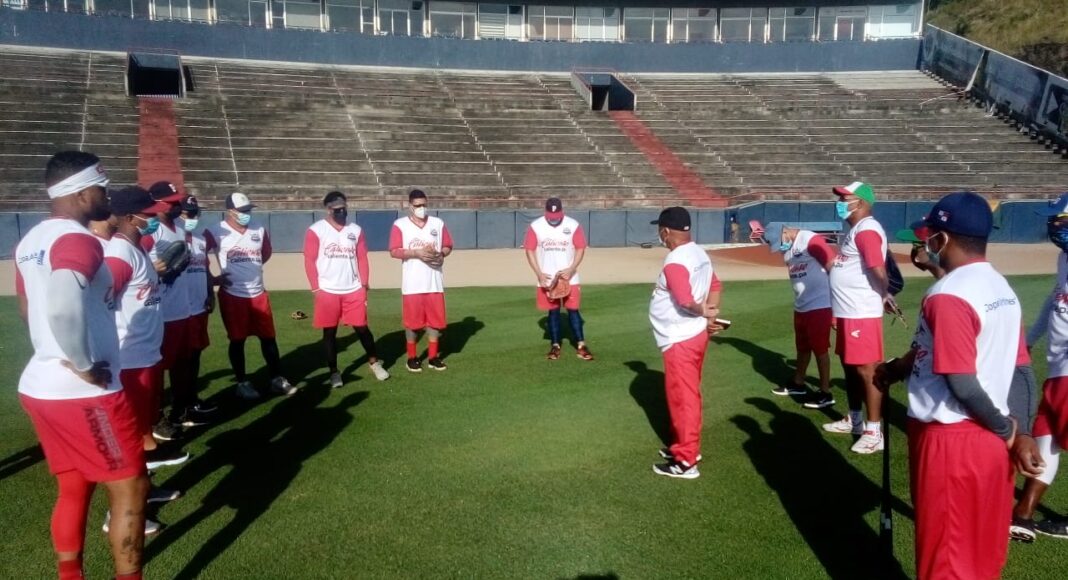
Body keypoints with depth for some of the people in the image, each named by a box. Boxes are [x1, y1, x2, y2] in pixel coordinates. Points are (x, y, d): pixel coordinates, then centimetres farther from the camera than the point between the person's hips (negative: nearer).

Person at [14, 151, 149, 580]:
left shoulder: (31, 242, 11)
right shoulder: (77, 240, -19)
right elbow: (63, 310, -36)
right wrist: (85, 367, -23)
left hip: (39, 386, 9)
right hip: (84, 394, -9)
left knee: (74, 489, 20)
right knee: (130, 489, 4)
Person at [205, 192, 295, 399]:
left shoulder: (259, 229, 6)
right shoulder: (216, 232, -10)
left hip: (259, 294, 4)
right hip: (232, 296, -4)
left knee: (268, 337, 8)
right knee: (237, 340, 5)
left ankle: (277, 380, 18)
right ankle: (242, 383, 18)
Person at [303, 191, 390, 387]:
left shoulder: (356, 230, 7)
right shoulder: (316, 231, -4)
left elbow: (362, 259, 9)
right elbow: (309, 261, -5)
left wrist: (365, 285, 3)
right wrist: (316, 289, -8)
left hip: (354, 291, 2)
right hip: (327, 291, -2)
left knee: (362, 328, 7)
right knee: (329, 332, 6)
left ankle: (374, 362, 24)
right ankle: (334, 371, 16)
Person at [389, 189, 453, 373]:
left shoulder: (438, 223, 8)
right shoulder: (400, 225, -2)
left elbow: (448, 247, 11)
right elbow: (394, 251, -7)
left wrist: (440, 254, -11)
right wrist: (417, 253, -19)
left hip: (434, 283, 3)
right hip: (412, 284, -3)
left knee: (435, 319, 6)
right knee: (412, 321, 3)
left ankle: (433, 356, 17)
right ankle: (412, 357, 16)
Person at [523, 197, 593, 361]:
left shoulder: (573, 225, -6)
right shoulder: (535, 226, -5)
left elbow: (580, 249, -2)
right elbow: (530, 251, -1)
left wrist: (571, 269, -15)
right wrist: (539, 273, -10)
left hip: (570, 277, -1)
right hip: (547, 279, 1)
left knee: (573, 310, 0)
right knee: (553, 312, 8)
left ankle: (581, 345, 4)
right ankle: (555, 345, 17)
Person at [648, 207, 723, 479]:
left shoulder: (675, 261, -22)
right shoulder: (700, 254, 8)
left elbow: (686, 301, -31)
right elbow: (715, 286, 11)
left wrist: (703, 312, -13)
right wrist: (711, 315, -1)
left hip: (680, 340, -10)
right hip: (696, 335, 10)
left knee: (682, 397, -1)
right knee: (687, 395, 20)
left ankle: (686, 462, 7)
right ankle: (686, 446, 33)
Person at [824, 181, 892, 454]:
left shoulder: (867, 230, -17)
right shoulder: (854, 230, 16)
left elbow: (879, 271, -25)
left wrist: (883, 296, -10)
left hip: (862, 314, -11)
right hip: (847, 312, 11)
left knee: (867, 370, -6)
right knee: (850, 367, 19)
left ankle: (874, 431, 0)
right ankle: (854, 420, 32)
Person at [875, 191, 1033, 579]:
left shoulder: (947, 296, -20)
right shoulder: (1003, 290, 8)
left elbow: (962, 384, -22)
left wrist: (1002, 427, -6)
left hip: (950, 440, -8)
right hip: (991, 440, 9)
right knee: (983, 549, 21)